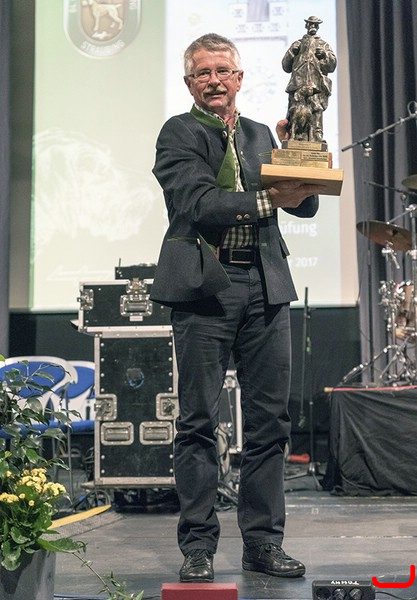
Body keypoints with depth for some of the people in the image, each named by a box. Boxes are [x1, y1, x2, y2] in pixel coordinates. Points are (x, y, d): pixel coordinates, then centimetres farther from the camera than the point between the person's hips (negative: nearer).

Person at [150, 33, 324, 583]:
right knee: (198, 421, -1)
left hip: (266, 287, 5)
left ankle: (263, 541, 15)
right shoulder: (178, 134, 4)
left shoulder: (260, 135, 19)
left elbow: (305, 203, 15)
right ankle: (198, 544, 8)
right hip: (205, 288, -5)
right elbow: (198, 201, -12)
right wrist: (268, 200, -20)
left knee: (269, 420, 5)